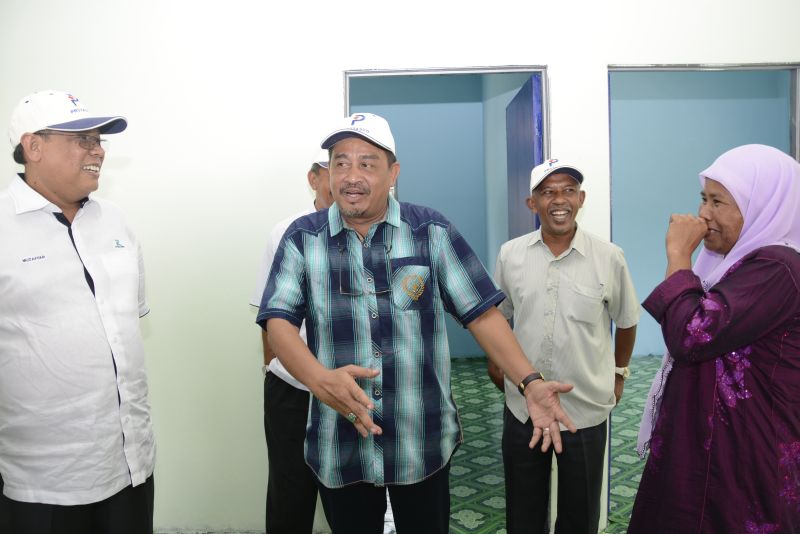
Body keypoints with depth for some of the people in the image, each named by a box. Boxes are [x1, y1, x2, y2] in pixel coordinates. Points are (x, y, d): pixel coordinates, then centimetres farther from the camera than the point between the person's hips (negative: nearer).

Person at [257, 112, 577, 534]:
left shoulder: (432, 232, -3)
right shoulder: (302, 239, -1)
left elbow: (480, 312, -4)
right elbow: (279, 321, -10)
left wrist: (529, 383, -15)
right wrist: (320, 379, -29)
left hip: (424, 445, 0)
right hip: (338, 449, 1)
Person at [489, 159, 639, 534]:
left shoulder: (609, 258, -7)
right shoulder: (510, 255, -3)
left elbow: (626, 321, 7)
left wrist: (619, 372, 13)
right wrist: (496, 365, 12)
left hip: (587, 411, -1)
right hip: (522, 409, 2)